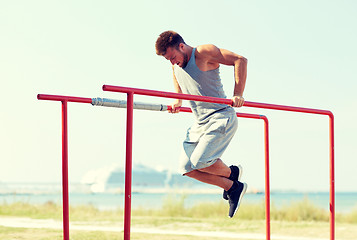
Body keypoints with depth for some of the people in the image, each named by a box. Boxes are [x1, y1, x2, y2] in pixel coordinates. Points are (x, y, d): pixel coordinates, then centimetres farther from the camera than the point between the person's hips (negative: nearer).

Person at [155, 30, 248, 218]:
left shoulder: (204, 53, -12)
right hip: (200, 123, 8)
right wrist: (178, 101, 19)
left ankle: (230, 172, 10)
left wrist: (238, 95, -22)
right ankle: (232, 187, 8)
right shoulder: (175, 64, 10)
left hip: (221, 118, -8)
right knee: (186, 166, -4)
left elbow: (240, 60, -16)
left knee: (200, 161, -21)